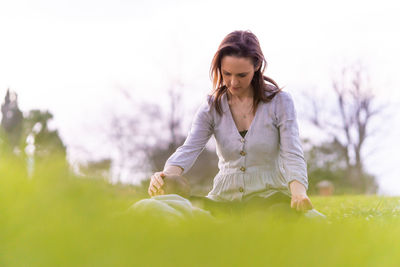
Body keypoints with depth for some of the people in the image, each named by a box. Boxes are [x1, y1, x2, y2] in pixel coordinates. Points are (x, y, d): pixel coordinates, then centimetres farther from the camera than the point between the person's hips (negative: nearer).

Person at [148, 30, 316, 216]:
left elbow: (292, 154, -12)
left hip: (271, 196, -2)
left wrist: (298, 193, -34)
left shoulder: (279, 102, -3)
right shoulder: (212, 107, 3)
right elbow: (189, 149, -10)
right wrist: (166, 176, -34)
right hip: (225, 199, 2)